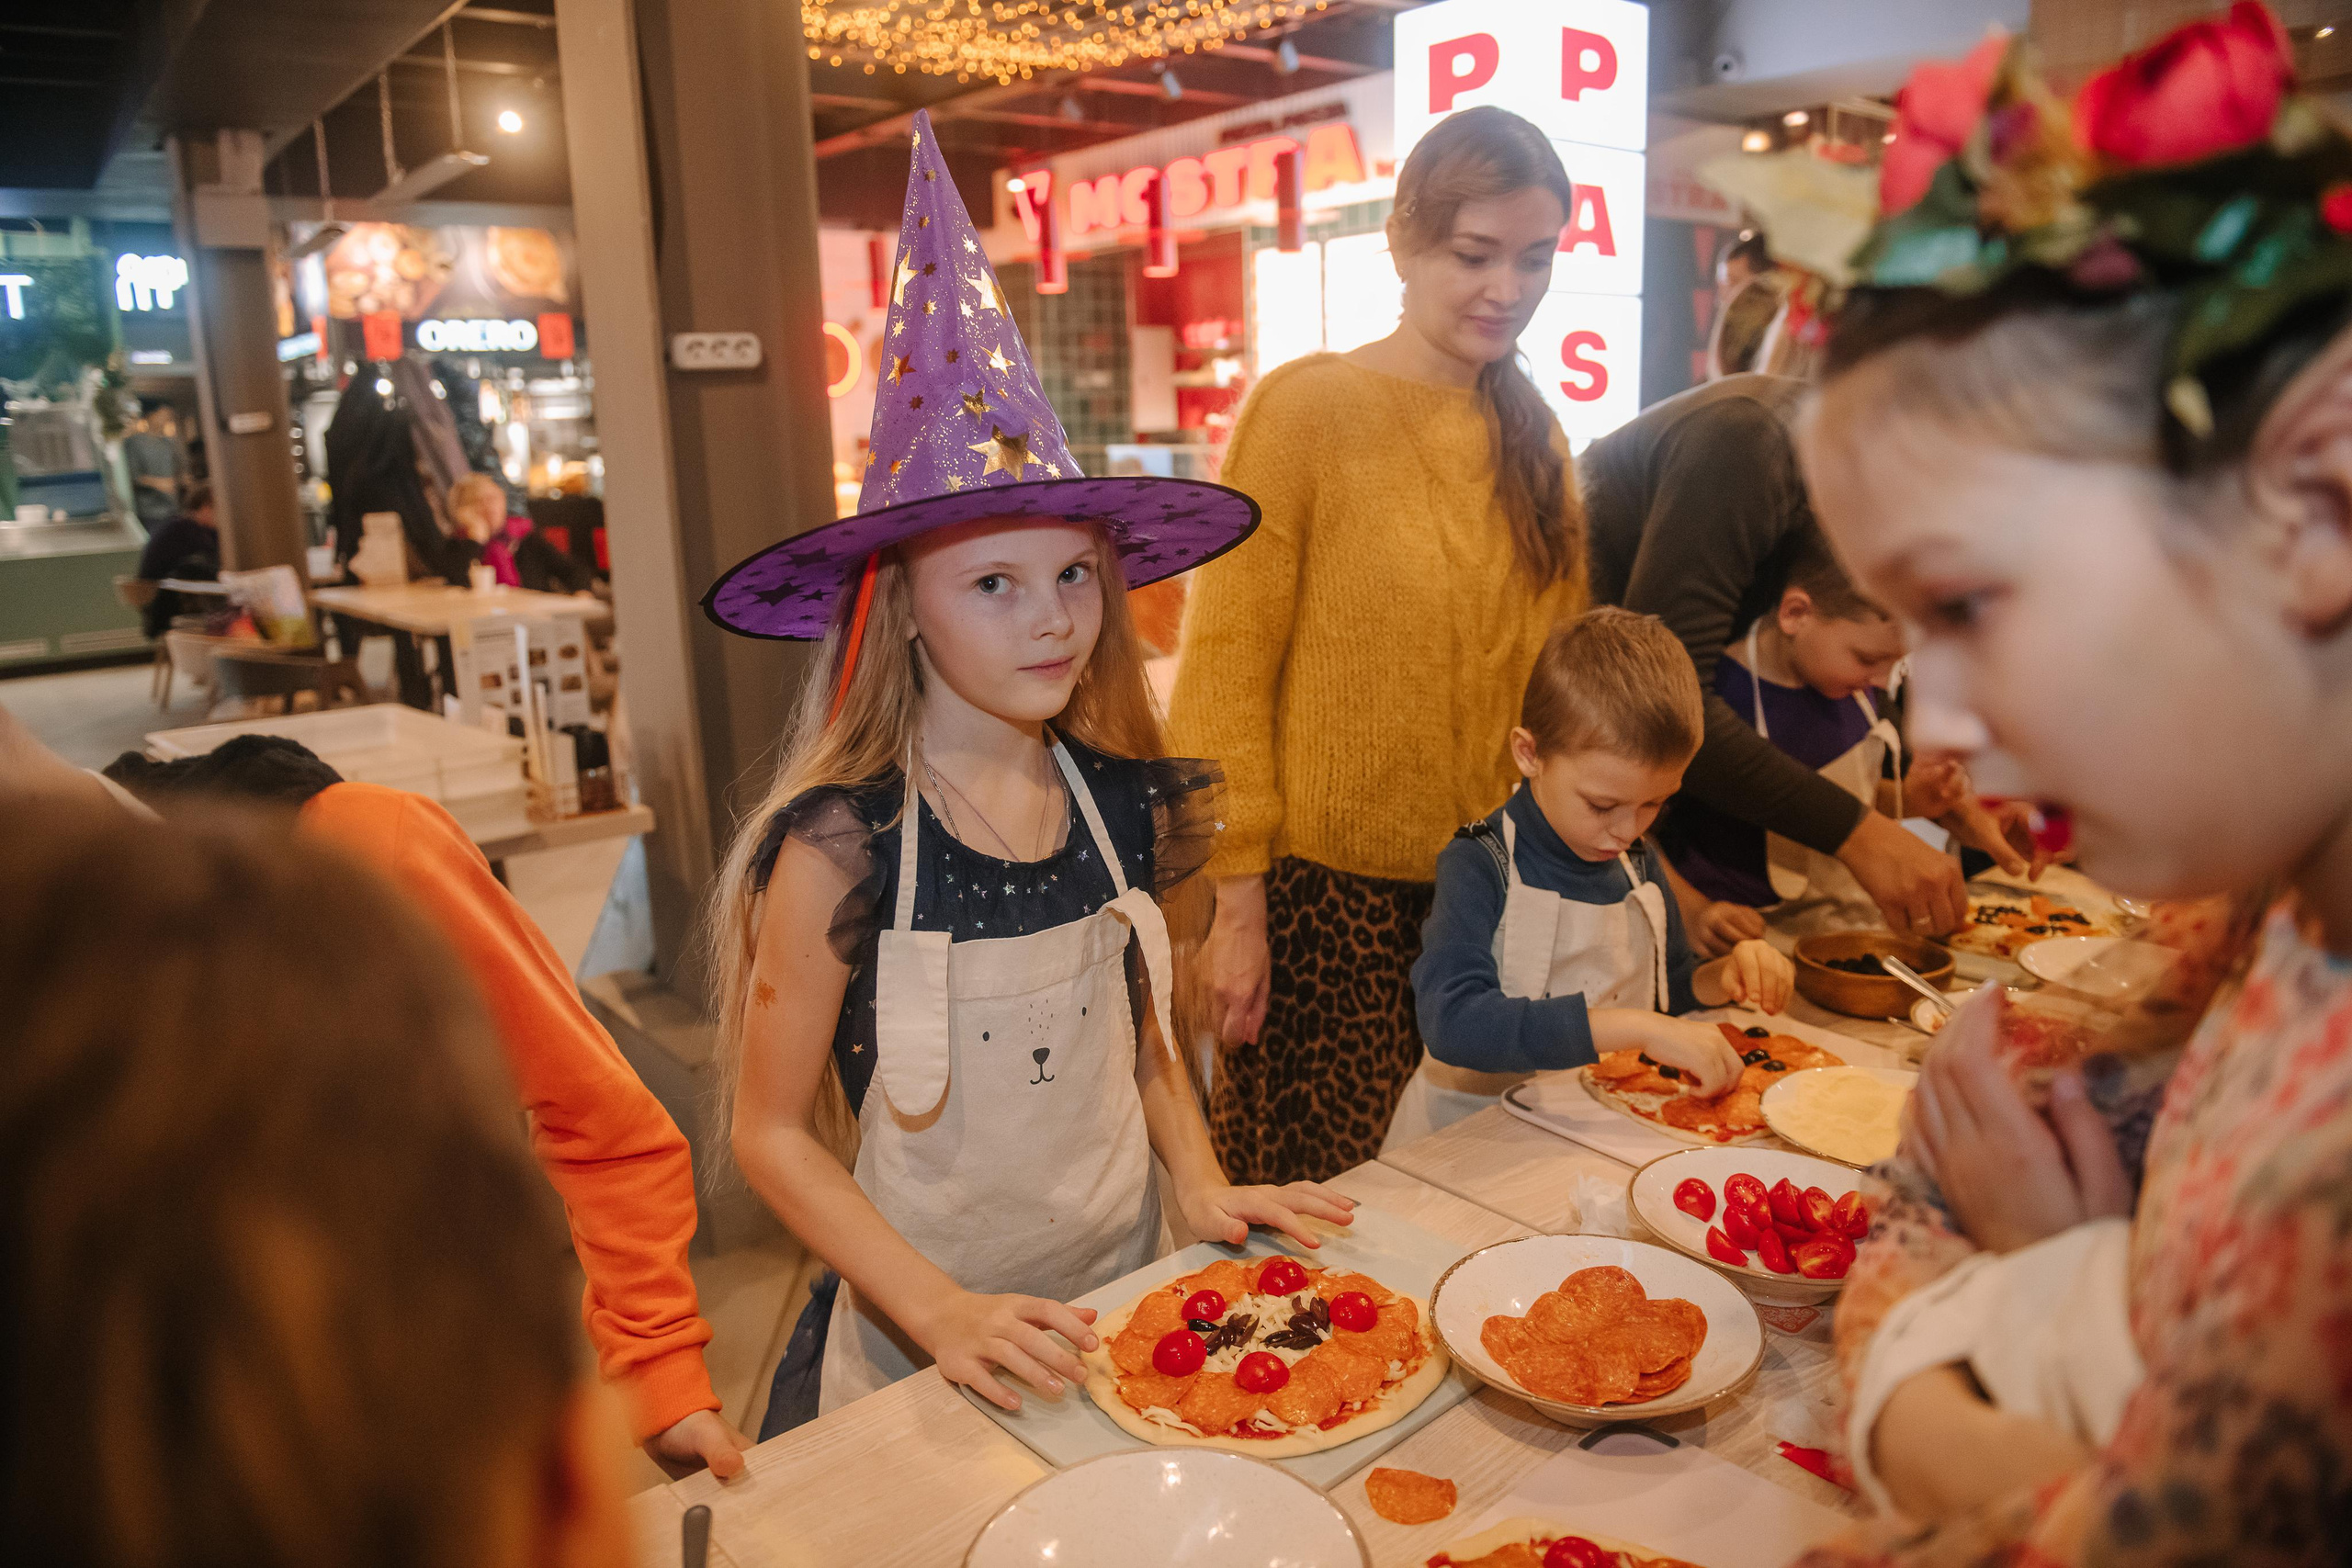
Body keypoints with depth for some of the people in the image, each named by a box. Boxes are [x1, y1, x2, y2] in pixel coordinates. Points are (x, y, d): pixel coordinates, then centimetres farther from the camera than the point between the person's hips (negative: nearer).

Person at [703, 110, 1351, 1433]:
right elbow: (772, 1130, -12)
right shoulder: (840, 846, -20)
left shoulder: (1121, 802, -6)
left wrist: (1200, 1182, -4)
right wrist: (943, 1317, -20)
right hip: (919, 1353, -4)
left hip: (1122, 1302, 4)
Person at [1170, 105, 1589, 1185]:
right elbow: (1224, 670, -10)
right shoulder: (1305, 409, -8)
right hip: (1326, 892, -5)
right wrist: (1235, 904, -13)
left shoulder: (1533, 435, 10)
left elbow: (1555, 673, 14)